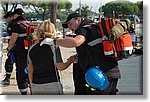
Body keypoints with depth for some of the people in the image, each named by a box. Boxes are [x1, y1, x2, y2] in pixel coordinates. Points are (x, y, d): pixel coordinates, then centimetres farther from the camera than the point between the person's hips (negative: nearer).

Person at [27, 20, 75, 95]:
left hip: (36, 87, 4)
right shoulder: (53, 47, -9)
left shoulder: (32, 49, 4)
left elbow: (30, 70, 9)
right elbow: (60, 67, -8)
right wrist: (70, 60, 9)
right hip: (52, 85, -4)